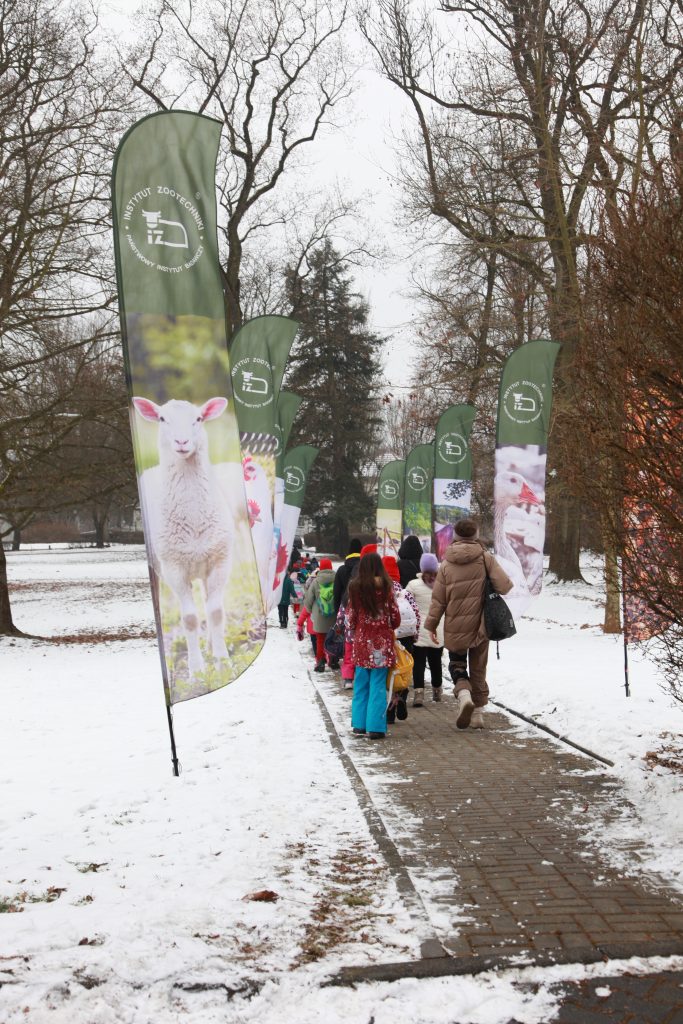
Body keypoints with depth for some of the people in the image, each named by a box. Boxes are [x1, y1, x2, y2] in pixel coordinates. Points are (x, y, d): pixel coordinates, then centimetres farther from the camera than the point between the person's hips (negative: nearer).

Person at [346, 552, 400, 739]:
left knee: (361, 684, 12)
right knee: (378, 685, 1)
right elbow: (395, 616, 0)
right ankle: (376, 727, 0)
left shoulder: (355, 587, -3)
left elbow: (350, 616, 3)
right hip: (382, 640, -2)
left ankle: (359, 724, 16)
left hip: (361, 640, 2)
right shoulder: (386, 587, -7)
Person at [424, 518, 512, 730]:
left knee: (456, 663, 16)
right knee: (478, 669, 14)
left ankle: (464, 694, -11)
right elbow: (504, 586, -14)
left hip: (455, 627, 0)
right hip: (480, 625, 0)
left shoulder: (446, 565, -4)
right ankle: (478, 712, 18)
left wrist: (431, 625, 7)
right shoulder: (485, 559, -9)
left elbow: (438, 599, -2)